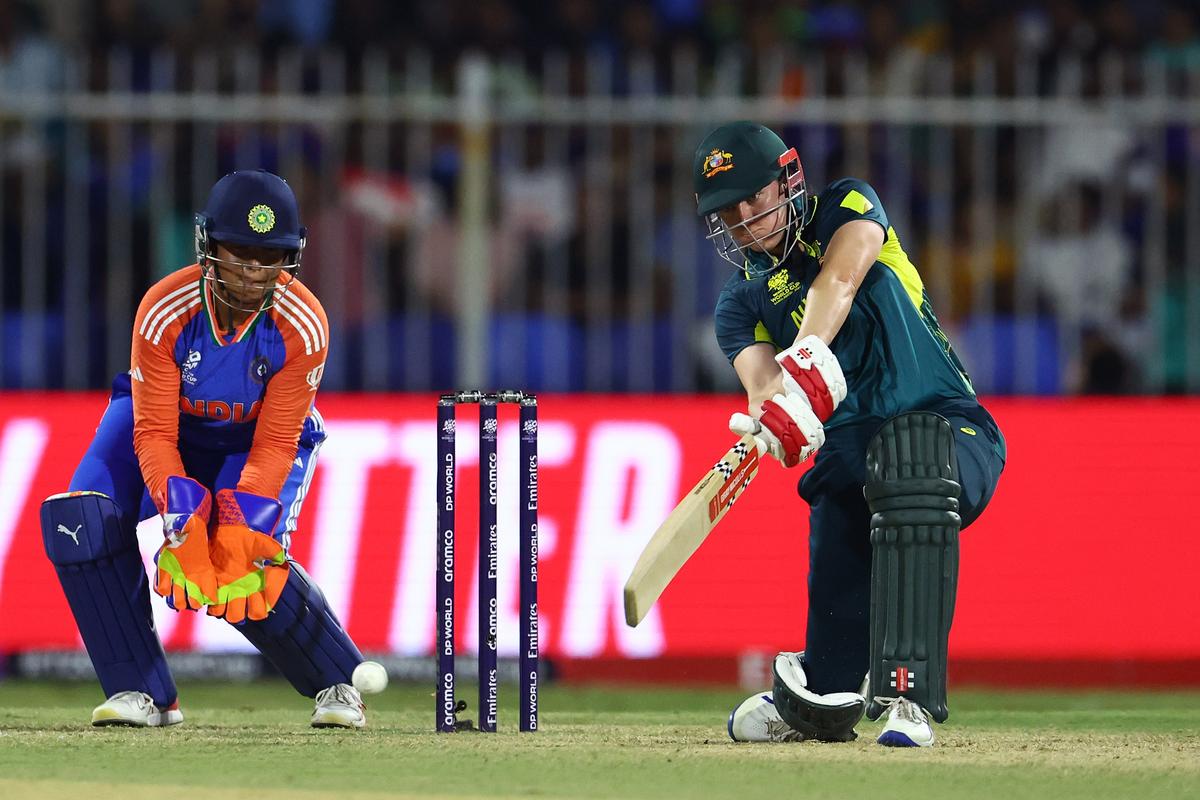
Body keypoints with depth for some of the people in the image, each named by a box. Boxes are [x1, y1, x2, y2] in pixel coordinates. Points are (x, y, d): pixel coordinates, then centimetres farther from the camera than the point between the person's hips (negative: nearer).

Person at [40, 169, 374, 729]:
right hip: (169, 423, 1)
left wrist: (240, 528, -41)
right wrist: (184, 523, -42)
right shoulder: (164, 310, -30)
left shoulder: (303, 326, -29)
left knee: (249, 562, -27)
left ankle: (338, 682, 1)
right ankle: (142, 692, -15)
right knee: (81, 518, -25)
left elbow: (275, 445, -25)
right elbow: (153, 433, -28)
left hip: (260, 439, -1)